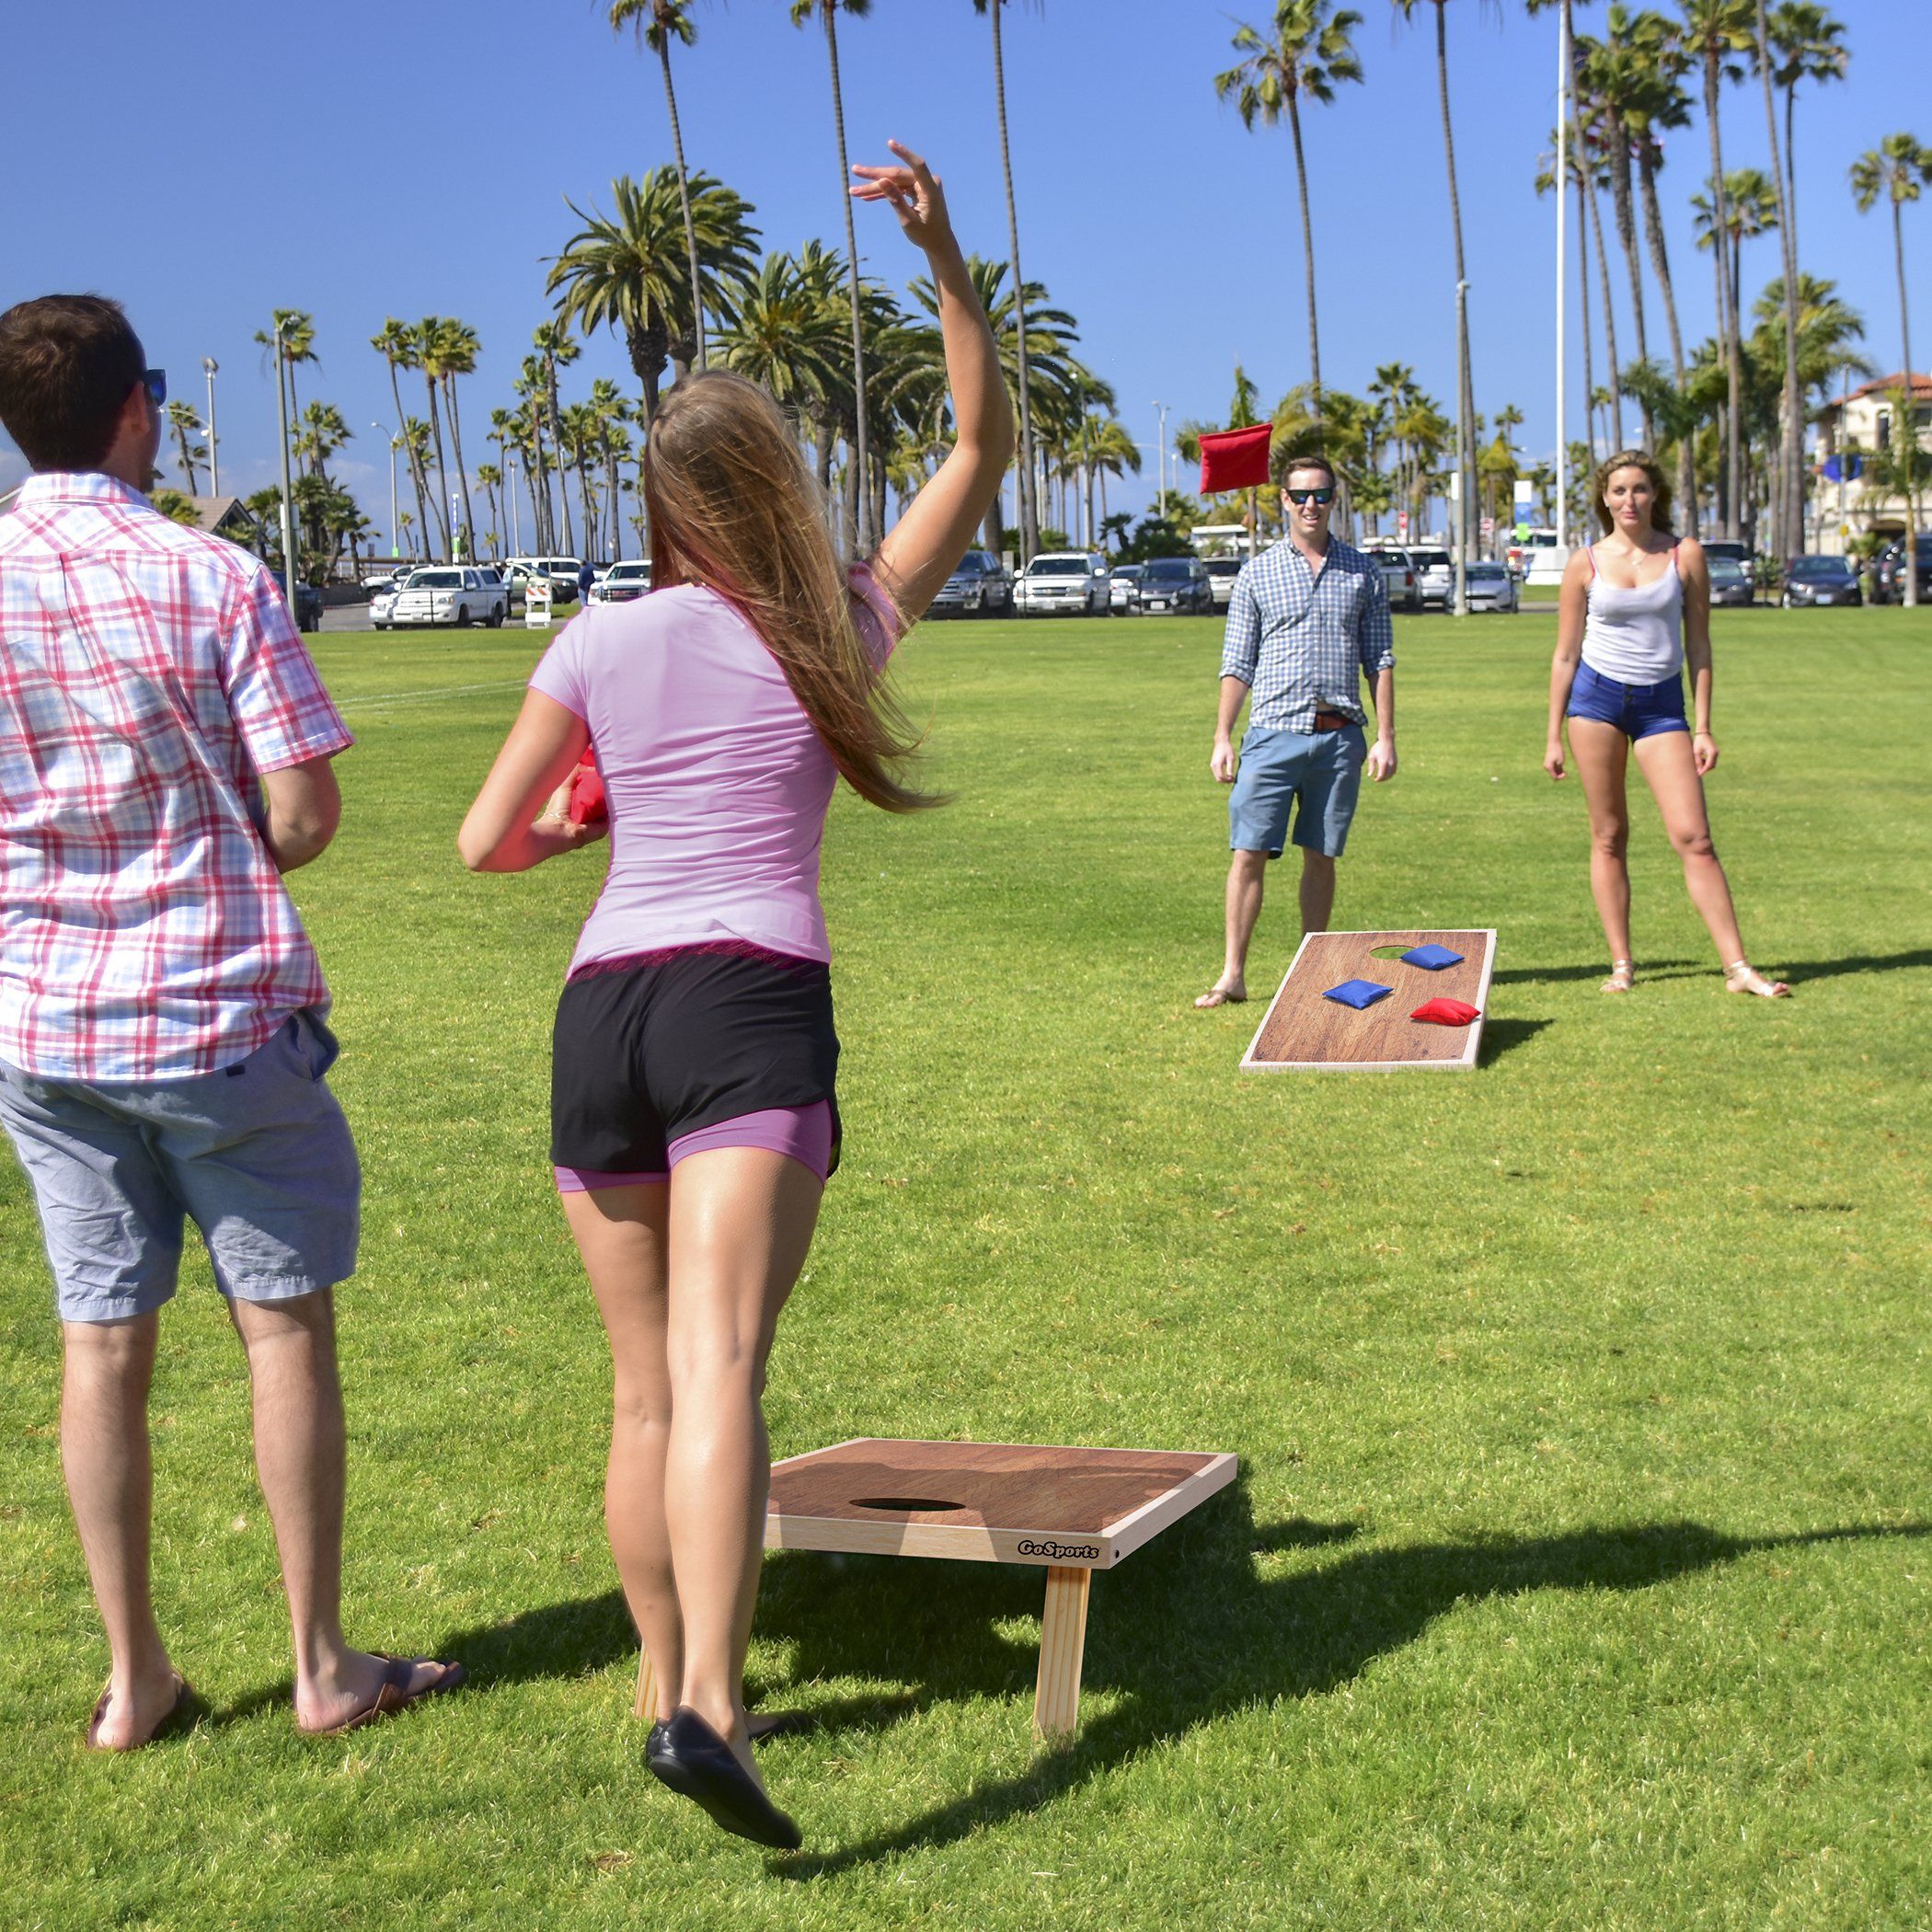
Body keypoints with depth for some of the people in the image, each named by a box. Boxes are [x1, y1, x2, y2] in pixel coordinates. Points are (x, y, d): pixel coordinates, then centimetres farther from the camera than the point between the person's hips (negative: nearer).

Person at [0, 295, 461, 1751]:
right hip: (219, 1011, -3)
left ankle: (136, 1680, 18)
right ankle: (325, 1666, 16)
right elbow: (305, 816, -11)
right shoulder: (214, 582, -10)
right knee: (284, 1325, 8)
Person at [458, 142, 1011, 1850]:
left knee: (647, 1391, 13)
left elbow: (486, 843, 12)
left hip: (602, 1006, 3)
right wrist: (945, 253, 8)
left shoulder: (603, 640, 9)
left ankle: (674, 1687, 24)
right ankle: (703, 1705, -31)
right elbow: (987, 443, 17)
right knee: (720, 1369, -16)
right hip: (757, 1007, -2)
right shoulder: (845, 627, 9)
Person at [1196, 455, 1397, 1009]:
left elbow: (1380, 661, 10)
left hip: (1340, 735, 1)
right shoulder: (1257, 575, 6)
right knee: (1249, 853, -7)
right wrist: (1222, 737, 0)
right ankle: (1233, 975, -5)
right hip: (1274, 733, -1)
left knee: (1321, 856, 7)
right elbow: (1237, 665, 7)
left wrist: (1385, 736, 2)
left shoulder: (1362, 573, 9)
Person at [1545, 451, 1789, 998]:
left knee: (1694, 838, -7)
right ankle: (1621, 964, 10)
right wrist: (1554, 737, 5)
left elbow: (1698, 646, 5)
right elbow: (1566, 655, 7)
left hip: (1662, 702, 0)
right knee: (1608, 836, 2)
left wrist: (1703, 727, 0)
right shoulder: (1586, 565, 3)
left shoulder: (1686, 555, 2)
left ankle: (1738, 967, -7)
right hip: (1596, 696, 0)